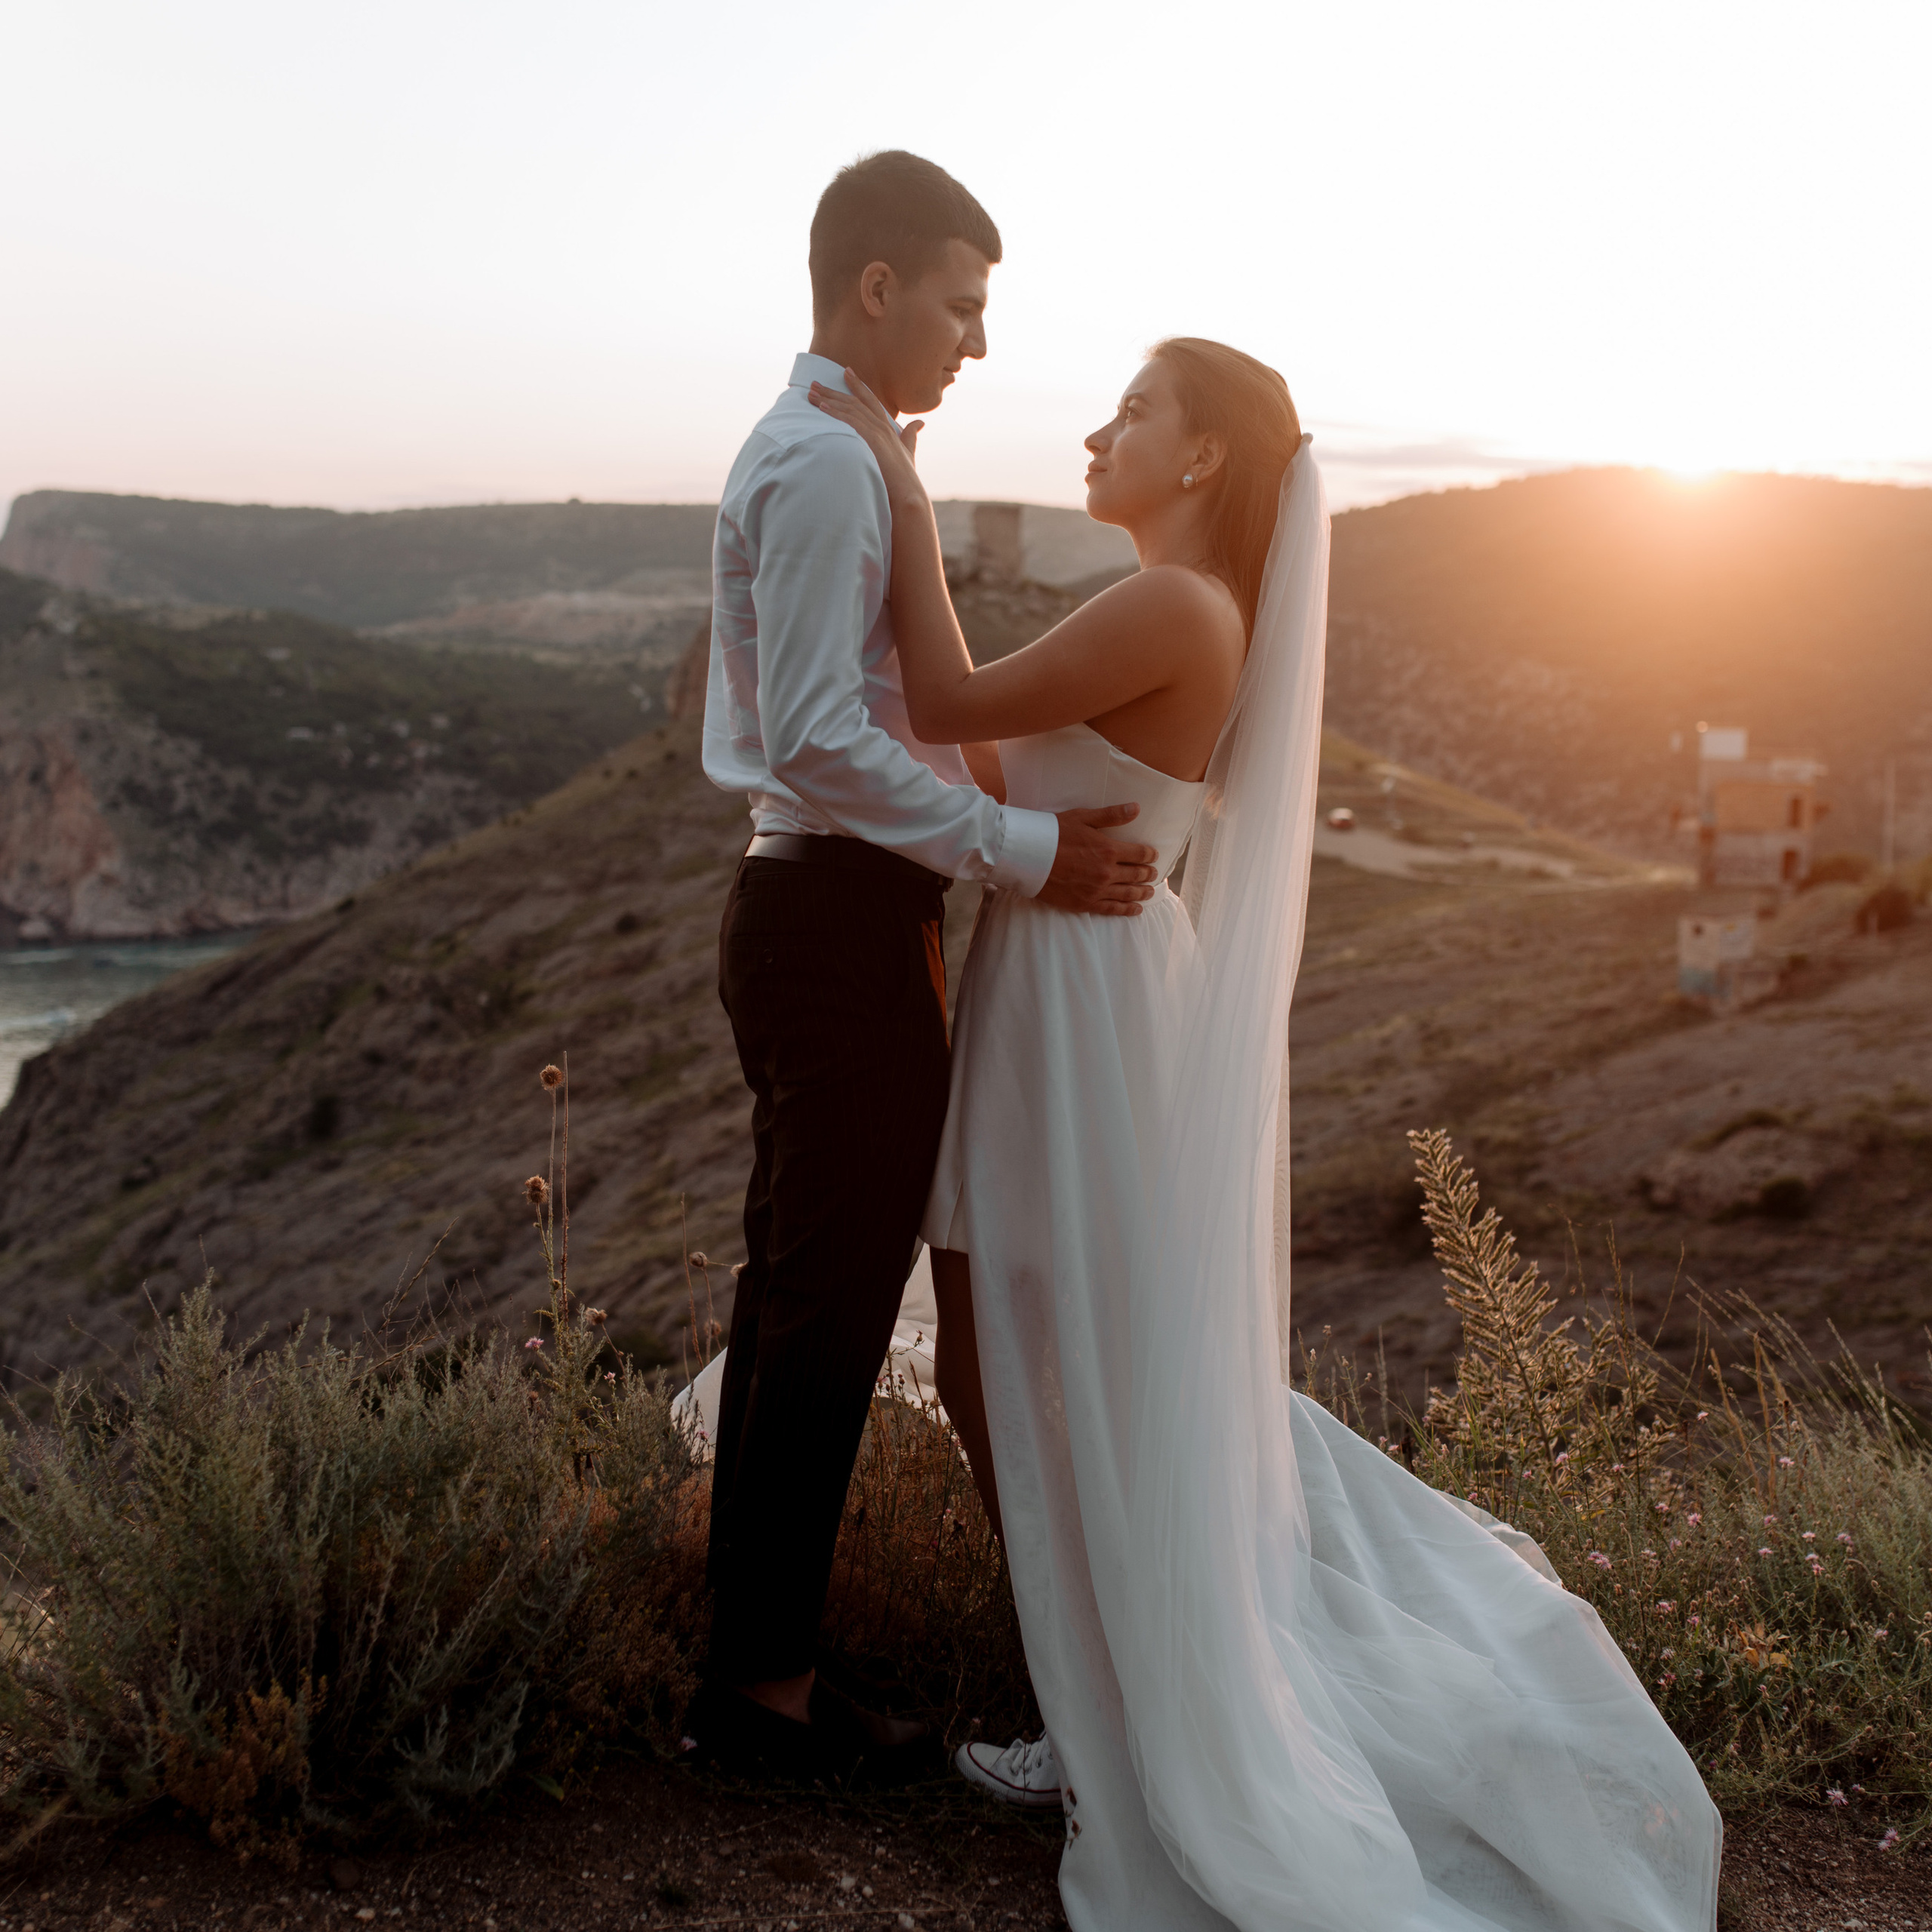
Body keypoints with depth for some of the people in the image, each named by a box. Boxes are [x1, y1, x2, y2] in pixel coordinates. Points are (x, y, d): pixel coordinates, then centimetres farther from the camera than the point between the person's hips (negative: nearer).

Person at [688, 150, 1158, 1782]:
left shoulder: (808, 452, 17)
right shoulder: (826, 463, -15)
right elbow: (820, 736, -23)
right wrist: (1027, 851, -21)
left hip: (812, 907, 11)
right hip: (843, 926, -11)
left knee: (794, 1294, 16)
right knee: (833, 1315, -2)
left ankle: (750, 1663, 29)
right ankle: (770, 1687, 10)